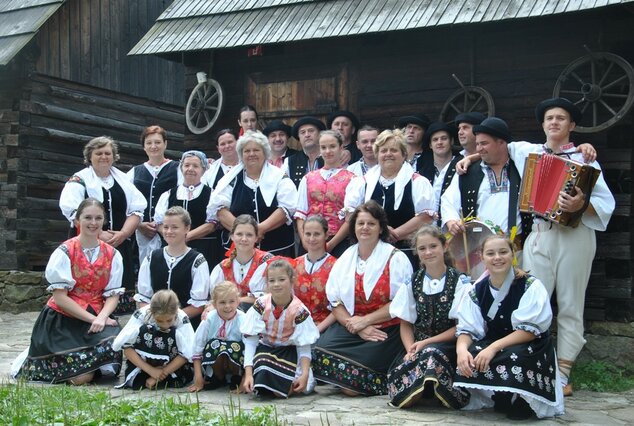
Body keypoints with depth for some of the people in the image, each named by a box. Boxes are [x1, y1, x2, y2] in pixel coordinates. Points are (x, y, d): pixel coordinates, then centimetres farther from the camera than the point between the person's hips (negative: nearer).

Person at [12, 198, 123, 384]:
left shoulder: (112, 255, 3)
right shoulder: (64, 252, -9)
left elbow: (113, 294, -1)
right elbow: (60, 298, -13)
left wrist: (102, 317, -21)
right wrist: (93, 319, -19)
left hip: (96, 319, 5)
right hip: (62, 320, -4)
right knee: (80, 377, -17)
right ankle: (30, 360, 16)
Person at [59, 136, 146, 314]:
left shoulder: (123, 179, 16)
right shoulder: (79, 180, 4)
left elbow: (136, 209, 9)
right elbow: (73, 212, -9)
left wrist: (123, 234, -7)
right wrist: (100, 234, -15)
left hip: (121, 245, 4)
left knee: (121, 296, -3)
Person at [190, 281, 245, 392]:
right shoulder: (209, 319, -9)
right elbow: (197, 349, -7)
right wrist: (198, 379, -11)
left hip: (237, 363, -1)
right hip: (213, 361, 1)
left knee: (238, 347, -33)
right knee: (213, 344, -30)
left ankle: (237, 379, -3)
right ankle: (216, 378, -3)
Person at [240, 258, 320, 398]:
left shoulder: (299, 311, -16)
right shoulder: (260, 305, -15)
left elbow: (304, 348, -12)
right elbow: (250, 341, -17)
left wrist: (304, 374, -27)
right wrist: (248, 374, -27)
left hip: (289, 351, 0)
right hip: (265, 348, 1)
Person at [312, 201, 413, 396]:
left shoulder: (396, 259, -1)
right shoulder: (345, 258, 11)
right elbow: (334, 301, 5)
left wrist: (365, 320, -15)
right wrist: (355, 325, -11)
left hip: (386, 331, -5)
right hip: (350, 327, 5)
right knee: (320, 350, -22)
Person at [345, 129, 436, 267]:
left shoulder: (417, 182, 5)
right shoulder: (364, 182, 15)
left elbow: (426, 216, -5)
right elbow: (350, 213, 6)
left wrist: (395, 234, -11)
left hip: (405, 250, -3)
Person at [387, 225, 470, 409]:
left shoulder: (460, 282, -1)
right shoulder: (412, 282, 11)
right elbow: (406, 323, 11)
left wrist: (425, 343, -11)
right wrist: (411, 349, -9)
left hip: (449, 346, -3)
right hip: (419, 346, 3)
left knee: (431, 354, -39)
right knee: (395, 376, -29)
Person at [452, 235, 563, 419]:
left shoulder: (530, 286, -12)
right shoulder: (476, 291, 2)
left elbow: (531, 329, -18)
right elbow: (467, 329, -2)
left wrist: (494, 347, -29)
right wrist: (461, 348, -27)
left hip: (531, 348, -4)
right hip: (491, 345, 4)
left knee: (515, 358, -38)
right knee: (469, 357, -27)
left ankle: (521, 403, -8)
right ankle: (503, 401, -3)